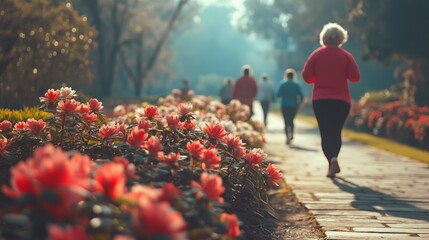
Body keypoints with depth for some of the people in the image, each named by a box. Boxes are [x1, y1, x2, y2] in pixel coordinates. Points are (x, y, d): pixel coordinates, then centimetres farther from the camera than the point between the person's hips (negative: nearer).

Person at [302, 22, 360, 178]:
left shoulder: (316, 54, 0)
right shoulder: (346, 56, -1)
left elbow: (306, 76, -2)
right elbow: (355, 77, -7)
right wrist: (342, 75, 12)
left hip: (320, 100, 0)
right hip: (342, 100, 1)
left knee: (326, 133, 2)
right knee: (336, 132, 14)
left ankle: (332, 161, -18)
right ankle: (333, 157, -8)